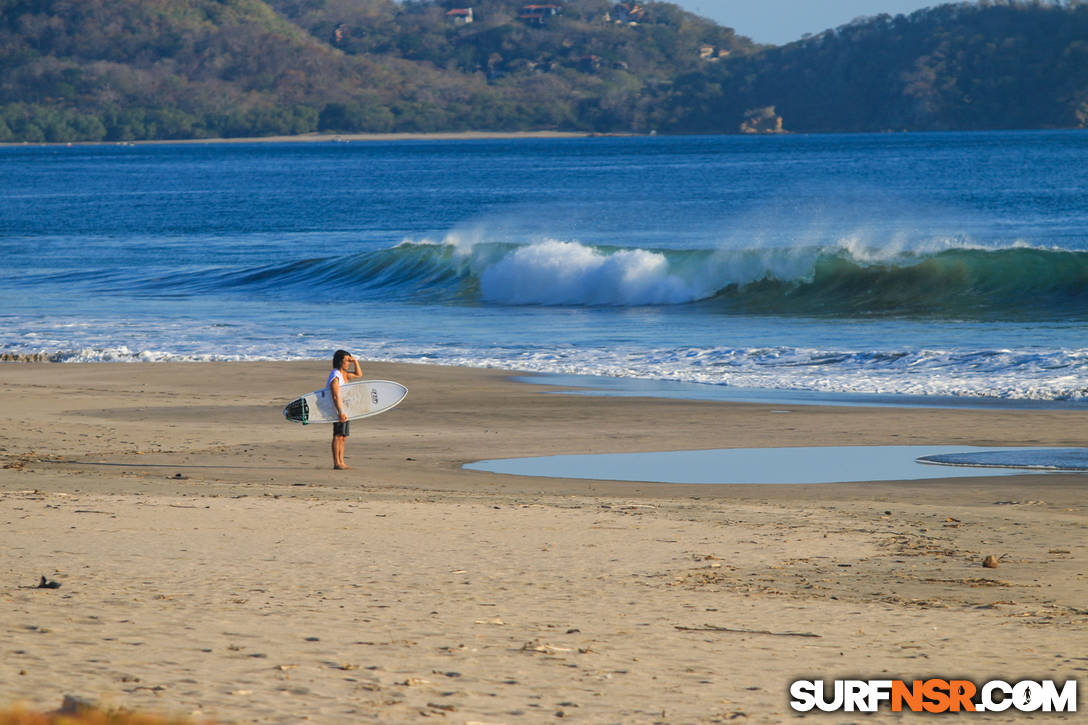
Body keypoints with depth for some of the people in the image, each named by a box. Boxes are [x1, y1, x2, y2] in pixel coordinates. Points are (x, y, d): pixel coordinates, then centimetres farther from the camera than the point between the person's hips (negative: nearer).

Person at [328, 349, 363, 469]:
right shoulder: (335, 376, -16)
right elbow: (336, 396, -23)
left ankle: (341, 462, 11)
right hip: (339, 409, -10)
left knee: (343, 437, 9)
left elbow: (358, 374, 25)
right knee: (338, 435, -11)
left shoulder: (344, 374, 14)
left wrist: (355, 362, 8)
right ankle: (336, 463, -12)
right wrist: (341, 412, -30)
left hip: (345, 410, 10)